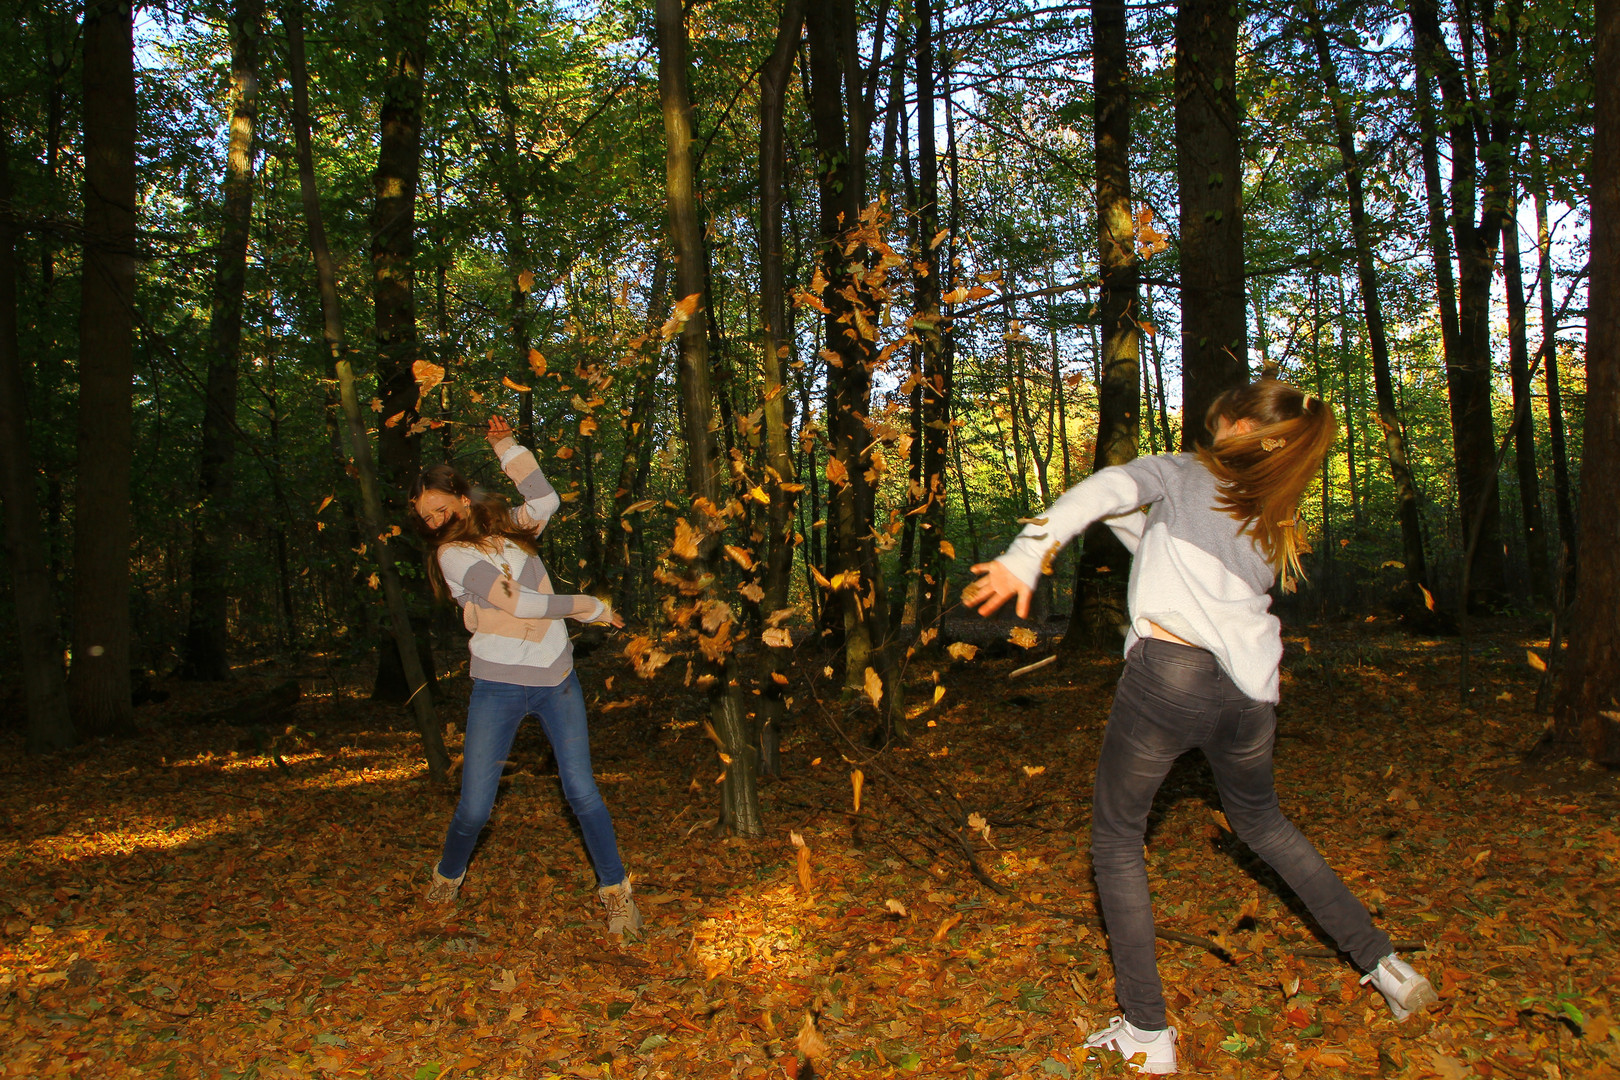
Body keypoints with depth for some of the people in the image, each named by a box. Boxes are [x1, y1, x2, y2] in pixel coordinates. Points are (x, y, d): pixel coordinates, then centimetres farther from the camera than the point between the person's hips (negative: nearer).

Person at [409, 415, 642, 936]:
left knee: (581, 789, -2)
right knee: (474, 808, -1)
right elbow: (521, 603, -14)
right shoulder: (452, 553, -8)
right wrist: (592, 608, -4)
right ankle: (448, 878, 30)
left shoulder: (506, 528, 10)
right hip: (498, 686, -3)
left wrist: (507, 446, 10)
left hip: (556, 678, 4)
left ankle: (616, 891, 10)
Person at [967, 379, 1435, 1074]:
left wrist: (1028, 553, -28)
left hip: (1167, 676, -6)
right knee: (1261, 821, 32)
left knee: (1115, 839, 11)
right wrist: (1130, 523, 30)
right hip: (1250, 691, 6)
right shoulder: (1274, 522, 21)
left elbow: (1100, 491, -14)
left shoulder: (1181, 473, 6)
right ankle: (1383, 963, 34)